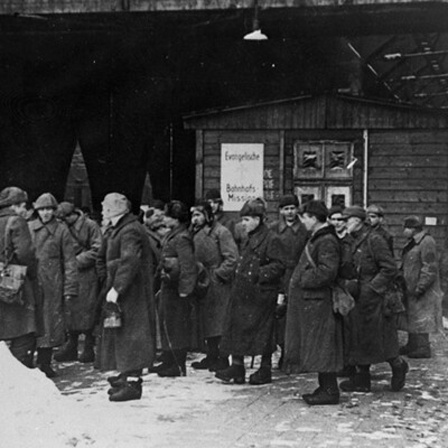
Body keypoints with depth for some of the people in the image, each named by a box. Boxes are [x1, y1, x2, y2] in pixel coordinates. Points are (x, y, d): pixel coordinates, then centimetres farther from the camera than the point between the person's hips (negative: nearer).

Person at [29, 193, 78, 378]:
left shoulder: (61, 230, 1)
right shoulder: (29, 228, 7)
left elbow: (69, 261, -1)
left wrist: (70, 289, -6)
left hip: (52, 284, -1)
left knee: (50, 322, 2)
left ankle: (44, 363, 12)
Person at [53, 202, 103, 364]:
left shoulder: (90, 226, -5)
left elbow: (97, 250, -9)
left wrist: (78, 260, -14)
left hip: (88, 274, -5)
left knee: (87, 312, -2)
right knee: (70, 310, 6)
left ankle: (89, 349, 7)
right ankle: (71, 346, 15)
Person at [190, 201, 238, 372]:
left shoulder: (220, 232, -10)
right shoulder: (196, 234, 13)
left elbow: (232, 258, -15)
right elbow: (194, 259, 22)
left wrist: (218, 274, -15)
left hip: (218, 284, -8)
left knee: (219, 322, -6)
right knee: (206, 321, 11)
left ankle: (222, 359, 0)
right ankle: (212, 357, 20)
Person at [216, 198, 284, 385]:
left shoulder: (271, 239, -11)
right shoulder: (249, 239, 16)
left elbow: (278, 266, -15)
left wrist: (259, 273, -21)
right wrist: (239, 271, 11)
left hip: (261, 293, -8)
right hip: (242, 292, 8)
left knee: (263, 331, 2)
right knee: (236, 328, 5)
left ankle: (265, 370, 13)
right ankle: (237, 367, 10)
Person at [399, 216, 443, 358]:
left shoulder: (427, 242, -18)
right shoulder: (413, 242, 13)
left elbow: (430, 268, -21)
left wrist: (420, 287, -23)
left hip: (422, 289, -10)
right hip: (411, 288, 10)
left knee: (420, 318, -4)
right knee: (411, 316, 15)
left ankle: (423, 348, 3)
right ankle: (413, 345, 24)